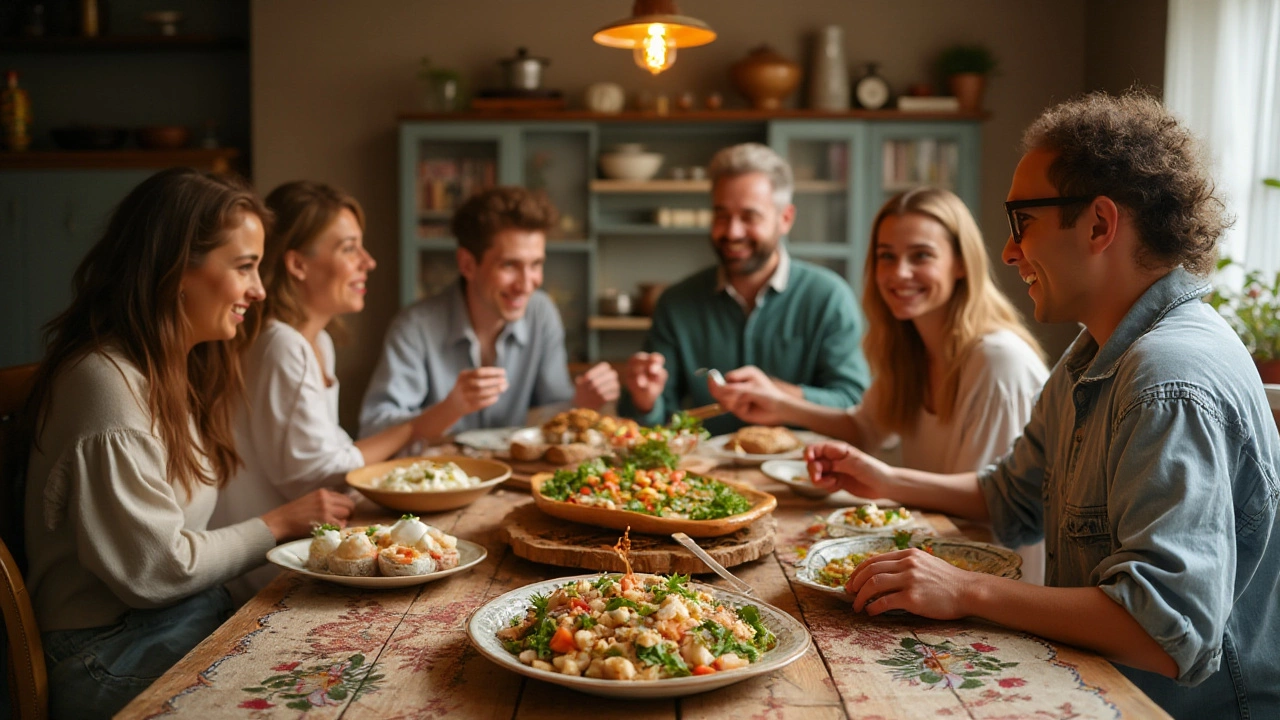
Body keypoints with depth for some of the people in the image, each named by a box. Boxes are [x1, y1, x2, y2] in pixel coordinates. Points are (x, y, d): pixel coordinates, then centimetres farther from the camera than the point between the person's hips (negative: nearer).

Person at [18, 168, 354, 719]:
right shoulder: (110, 385, -20)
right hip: (115, 657, -8)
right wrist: (277, 524, -6)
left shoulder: (177, 369, 9)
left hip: (190, 619, 8)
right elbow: (154, 571, -17)